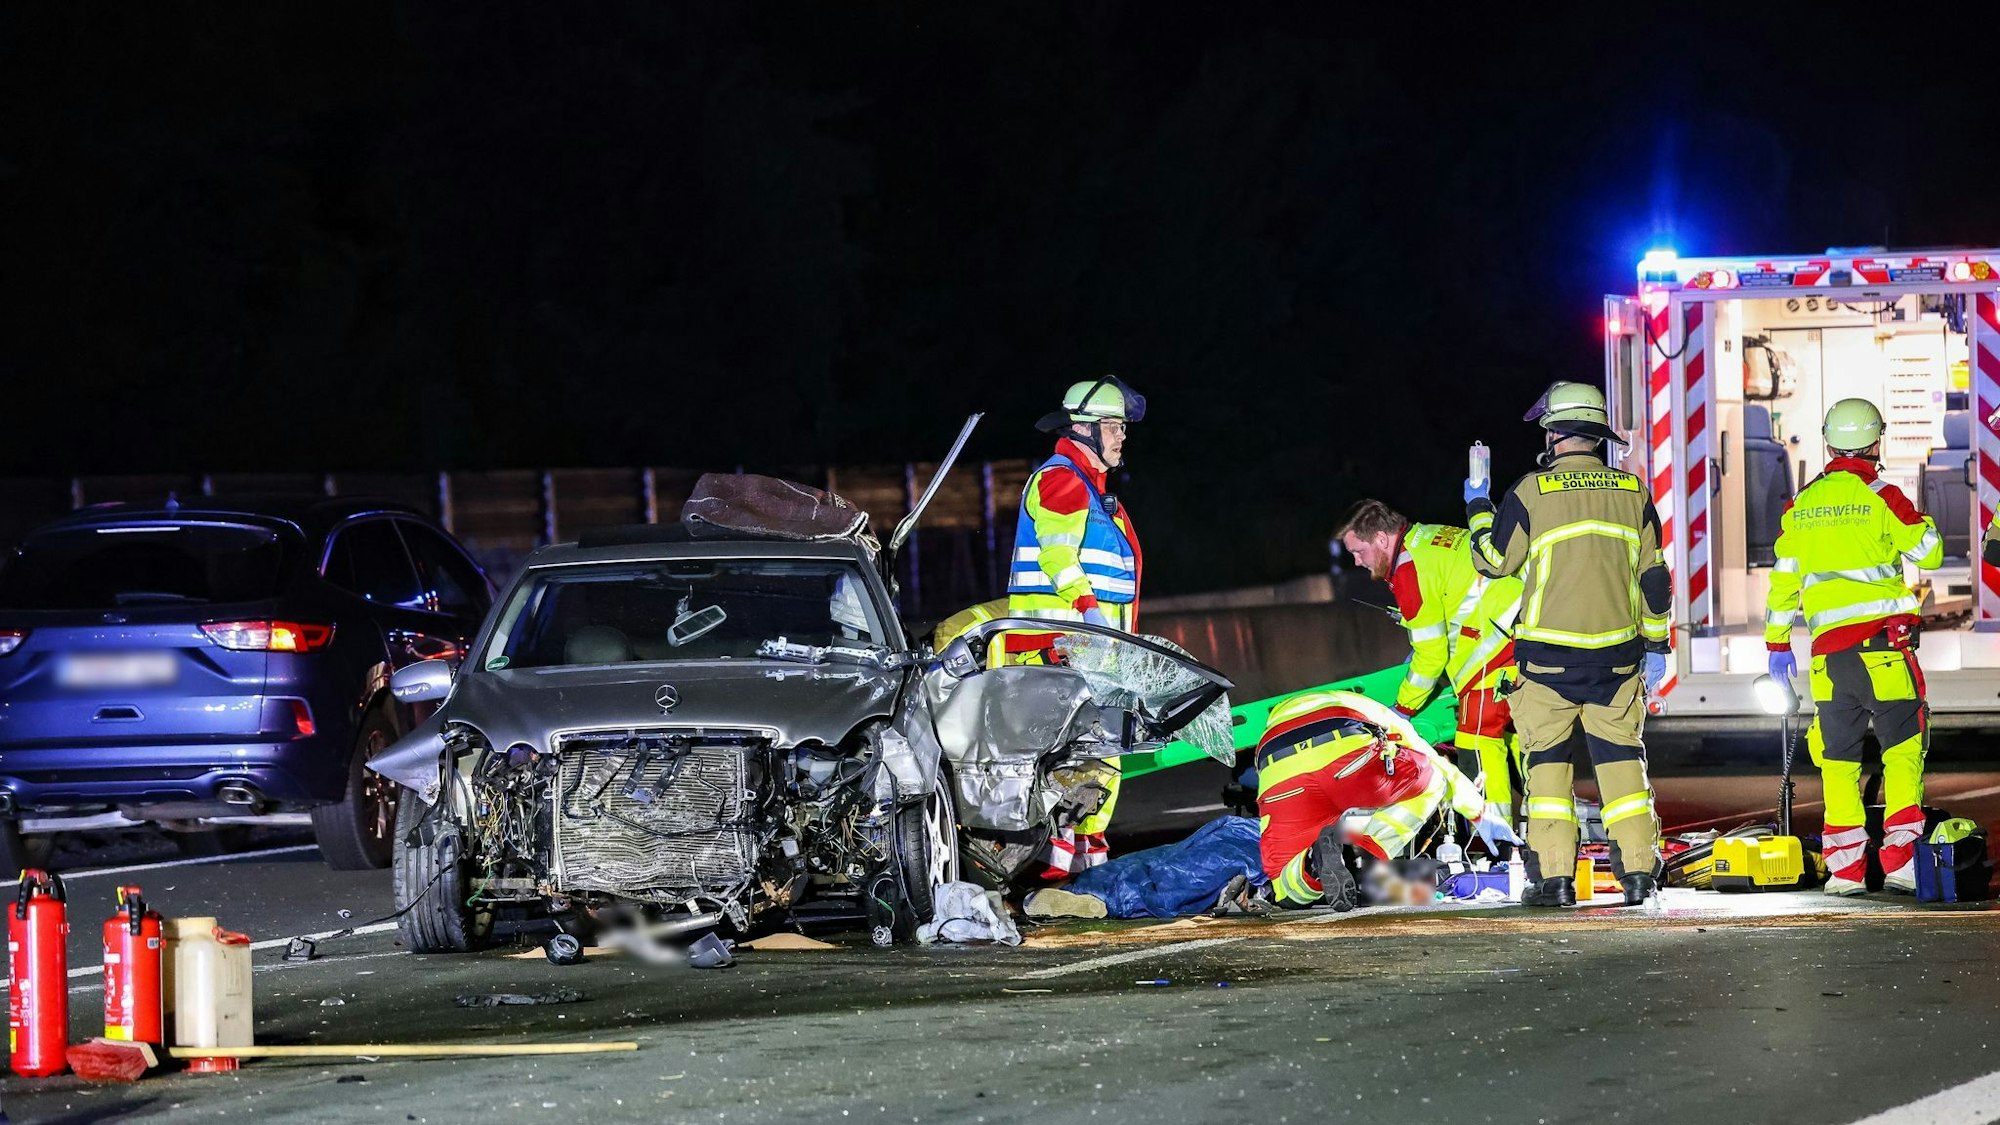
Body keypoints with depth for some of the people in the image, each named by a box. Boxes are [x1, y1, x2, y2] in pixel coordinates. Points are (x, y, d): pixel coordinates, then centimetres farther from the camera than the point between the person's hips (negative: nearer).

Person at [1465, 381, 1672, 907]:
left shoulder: (1532, 492, -7)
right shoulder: (1632, 493, 4)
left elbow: (1494, 559, 3)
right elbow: (1653, 577, 8)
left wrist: (1477, 505, 19)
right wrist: (1655, 645, 18)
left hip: (1549, 653, -3)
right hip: (1616, 655, 3)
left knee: (1548, 759, 5)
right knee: (1620, 755, 9)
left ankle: (1554, 875, 1)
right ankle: (1638, 868, 3)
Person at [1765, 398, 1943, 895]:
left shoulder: (1801, 505, 12)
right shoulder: (1880, 496, -4)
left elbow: (1782, 578, 17)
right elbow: (1929, 554, 1)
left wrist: (1777, 644, 26)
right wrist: (1920, 520, 22)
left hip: (1827, 648, 4)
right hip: (1881, 641, -4)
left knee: (1838, 756, 8)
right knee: (1902, 746, -1)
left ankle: (1844, 867, 4)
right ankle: (1900, 858, -11)